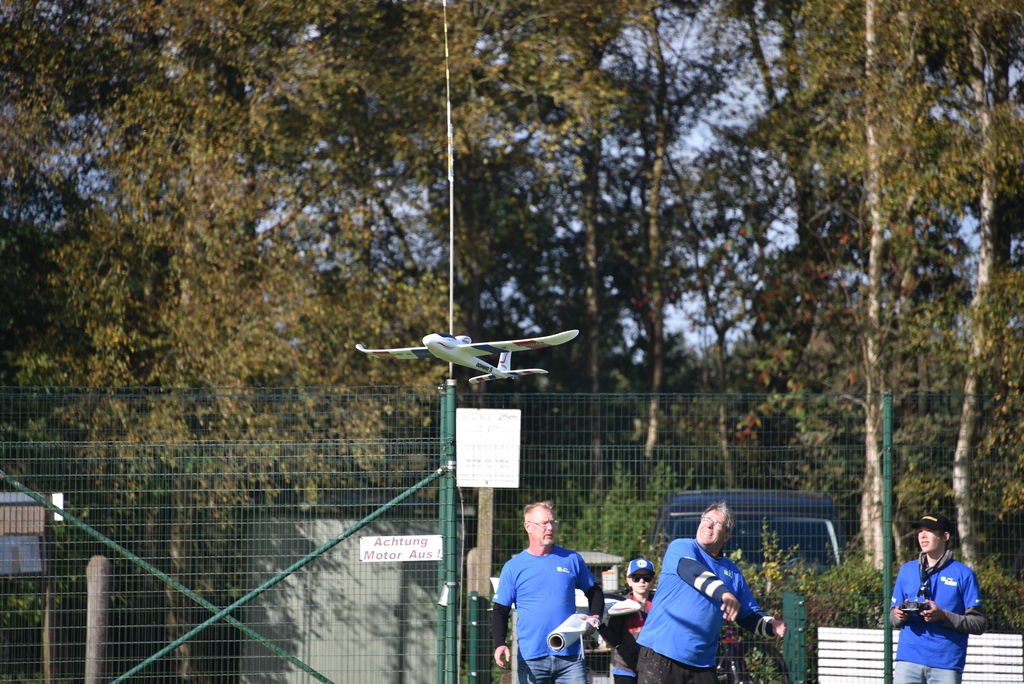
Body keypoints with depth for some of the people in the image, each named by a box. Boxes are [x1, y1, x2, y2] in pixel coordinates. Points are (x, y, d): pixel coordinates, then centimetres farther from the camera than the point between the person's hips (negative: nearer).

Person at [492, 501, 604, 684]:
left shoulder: (572, 560, 9)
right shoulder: (513, 567, 5)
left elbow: (594, 592, 20)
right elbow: (500, 611, 5)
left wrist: (594, 617, -1)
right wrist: (500, 644, -11)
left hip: (570, 655, 1)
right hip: (530, 658, -1)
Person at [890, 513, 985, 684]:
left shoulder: (963, 574, 2)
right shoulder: (907, 570, 14)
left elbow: (978, 624, -2)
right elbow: (893, 618, 19)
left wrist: (943, 616, -15)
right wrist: (899, 616, -5)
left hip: (947, 664, -3)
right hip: (908, 660, 3)